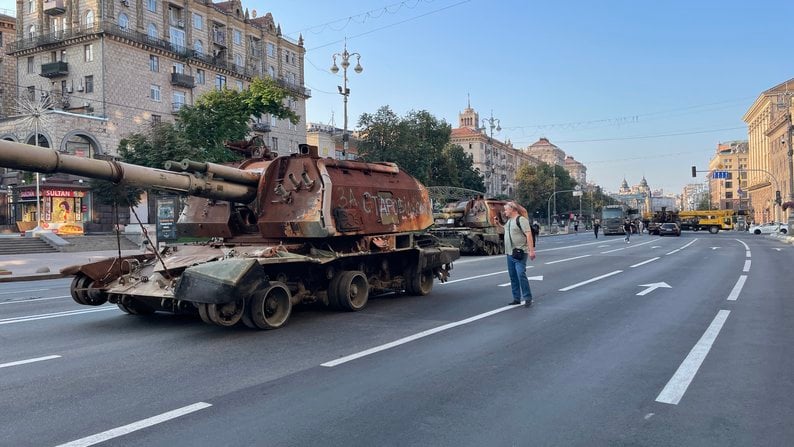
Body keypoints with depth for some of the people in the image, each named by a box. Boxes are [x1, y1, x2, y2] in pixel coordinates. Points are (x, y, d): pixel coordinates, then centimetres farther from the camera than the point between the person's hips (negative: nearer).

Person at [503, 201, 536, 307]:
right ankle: (516, 298, 18)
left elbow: (528, 235, -19)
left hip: (520, 253, -9)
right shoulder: (509, 220, 15)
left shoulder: (521, 219, -12)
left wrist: (531, 250, -25)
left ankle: (528, 298, -4)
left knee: (521, 275, -13)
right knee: (513, 277, 10)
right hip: (510, 254, 9)